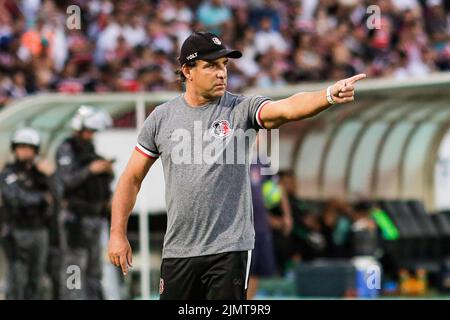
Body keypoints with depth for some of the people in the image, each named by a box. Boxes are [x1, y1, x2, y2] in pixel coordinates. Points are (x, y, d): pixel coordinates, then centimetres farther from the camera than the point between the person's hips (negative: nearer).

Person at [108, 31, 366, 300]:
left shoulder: (241, 109, -3)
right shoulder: (162, 117, 5)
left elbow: (288, 108, -23)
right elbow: (132, 177, 12)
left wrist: (330, 95, -42)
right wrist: (118, 234, 7)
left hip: (230, 249, -3)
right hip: (177, 250, 3)